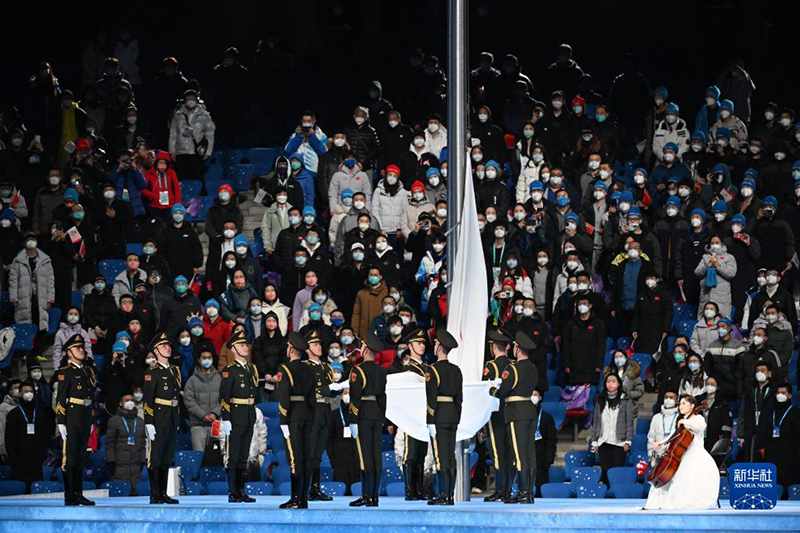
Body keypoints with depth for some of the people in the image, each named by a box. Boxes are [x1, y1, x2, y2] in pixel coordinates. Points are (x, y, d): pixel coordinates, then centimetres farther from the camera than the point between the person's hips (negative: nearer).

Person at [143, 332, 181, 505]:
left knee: (167, 459, 11)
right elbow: (148, 399, -12)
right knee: (155, 458, -4)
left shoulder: (175, 370, 16)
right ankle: (155, 495, -2)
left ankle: (163, 494, 15)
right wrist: (149, 422, -18)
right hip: (158, 420, -8)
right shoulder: (152, 372, -7)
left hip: (172, 420, 8)